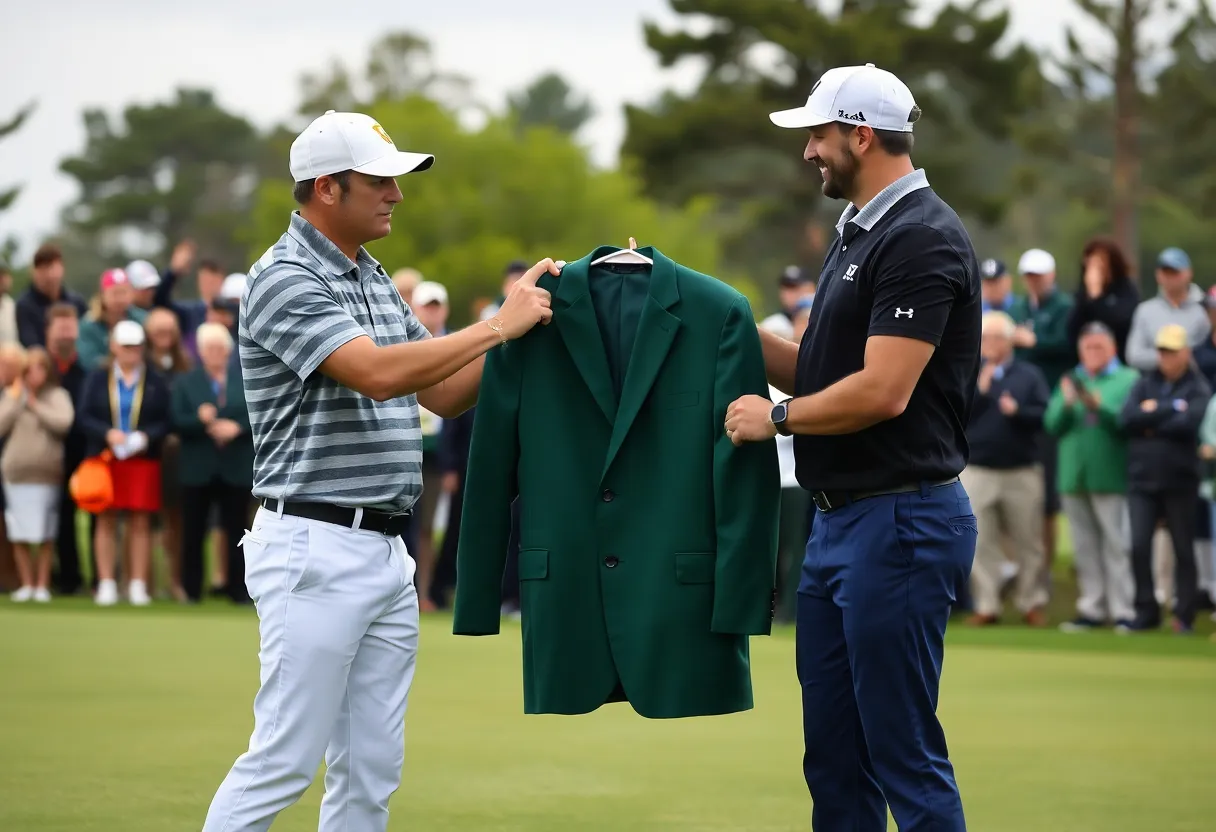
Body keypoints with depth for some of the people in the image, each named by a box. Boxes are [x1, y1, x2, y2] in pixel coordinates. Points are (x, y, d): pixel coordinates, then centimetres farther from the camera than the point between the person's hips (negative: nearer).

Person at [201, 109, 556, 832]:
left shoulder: (376, 281, 16)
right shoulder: (286, 280, -12)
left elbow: (445, 392, 17)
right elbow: (379, 372, -25)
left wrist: (521, 319, 3)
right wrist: (499, 326, -18)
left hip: (386, 551, 9)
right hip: (316, 548, -9)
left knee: (372, 770, 9)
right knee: (286, 760, -8)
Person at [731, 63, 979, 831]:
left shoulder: (922, 239, -16)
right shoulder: (859, 236, 16)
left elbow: (882, 392, -22)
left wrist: (776, 417, -10)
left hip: (902, 522, -10)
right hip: (840, 521, 10)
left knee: (904, 755, -6)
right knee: (834, 757, 13)